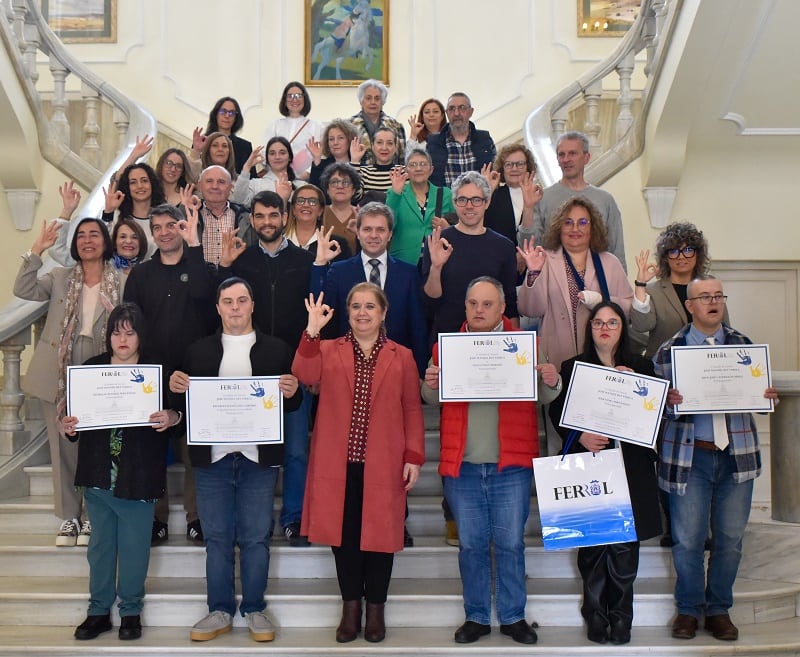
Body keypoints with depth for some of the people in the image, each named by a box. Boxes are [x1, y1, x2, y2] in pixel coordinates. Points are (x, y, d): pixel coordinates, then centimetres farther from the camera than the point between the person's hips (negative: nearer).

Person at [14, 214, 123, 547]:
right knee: (64, 447, 7)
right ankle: (69, 517, 18)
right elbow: (24, 290, -8)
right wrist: (37, 251, -17)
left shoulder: (123, 283, 2)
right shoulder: (60, 278, 8)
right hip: (59, 378, 2)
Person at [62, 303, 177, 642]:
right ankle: (99, 610, 27)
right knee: (100, 544, 14)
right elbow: (77, 416, 6)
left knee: (134, 546, 7)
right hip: (98, 474, 3)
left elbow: (178, 412, -4)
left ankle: (131, 611, 23)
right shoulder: (90, 368, 5)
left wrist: (172, 418, -26)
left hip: (139, 476, -3)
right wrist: (69, 428, -14)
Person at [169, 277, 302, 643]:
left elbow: (292, 404, 5)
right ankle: (220, 611, 18)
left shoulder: (277, 350, 6)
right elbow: (185, 403, 10)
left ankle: (254, 610, 17)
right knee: (217, 538, 7)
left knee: (256, 538, 4)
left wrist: (291, 393, -17)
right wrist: (176, 388, -11)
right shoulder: (198, 351, 12)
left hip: (259, 458, -1)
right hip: (212, 458, 2)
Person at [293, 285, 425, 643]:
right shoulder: (327, 350, 7)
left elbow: (412, 410, 3)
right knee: (343, 533, 8)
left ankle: (375, 608, 22)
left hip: (383, 463, -1)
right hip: (338, 462, 1)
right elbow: (304, 376, -13)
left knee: (379, 532, 6)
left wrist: (414, 456, -3)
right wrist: (312, 331, -19)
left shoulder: (402, 357, 6)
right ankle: (350, 606, 24)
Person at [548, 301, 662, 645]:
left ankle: (621, 617, 14)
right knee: (591, 543, 2)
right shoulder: (572, 367, 9)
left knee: (625, 544, 0)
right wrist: (580, 436, -13)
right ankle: (596, 617, 15)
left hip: (630, 466, 1)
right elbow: (557, 413, 3)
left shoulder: (641, 367, 11)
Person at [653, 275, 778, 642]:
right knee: (687, 539, 2)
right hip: (689, 455, -2)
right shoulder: (669, 350, 2)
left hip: (737, 454, 3)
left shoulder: (743, 344, 10)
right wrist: (670, 401, -22)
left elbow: (756, 392, 15)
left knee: (730, 538, 8)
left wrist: (767, 396, -7)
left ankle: (719, 609, 25)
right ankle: (688, 610, 20)